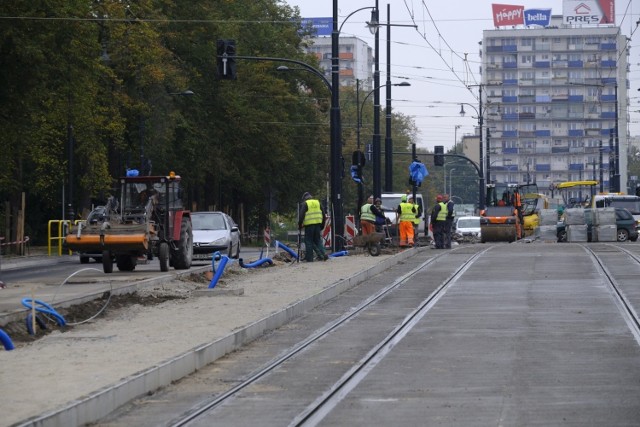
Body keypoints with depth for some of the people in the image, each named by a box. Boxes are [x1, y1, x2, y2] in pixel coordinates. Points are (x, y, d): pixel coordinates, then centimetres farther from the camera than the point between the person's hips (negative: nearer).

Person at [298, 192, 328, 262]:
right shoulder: (318, 202, 15)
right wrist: (322, 225, 21)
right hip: (317, 224, 5)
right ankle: (322, 253, -3)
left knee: (309, 241, 1)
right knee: (318, 240, 13)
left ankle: (309, 258, 0)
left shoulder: (305, 204, -1)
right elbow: (323, 214, 16)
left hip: (309, 225, -5)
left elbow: (301, 215, -8)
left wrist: (300, 224, 0)